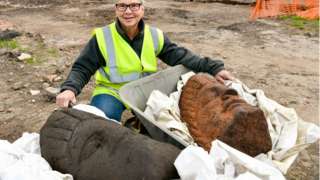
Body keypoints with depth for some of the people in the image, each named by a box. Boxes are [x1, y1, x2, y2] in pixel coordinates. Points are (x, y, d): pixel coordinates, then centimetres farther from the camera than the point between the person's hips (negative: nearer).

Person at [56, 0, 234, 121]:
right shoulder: (102, 37, -11)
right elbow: (82, 68, -10)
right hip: (111, 91, -3)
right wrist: (70, 88, -31)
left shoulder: (156, 36, -2)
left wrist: (213, 68, -16)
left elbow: (181, 56, -5)